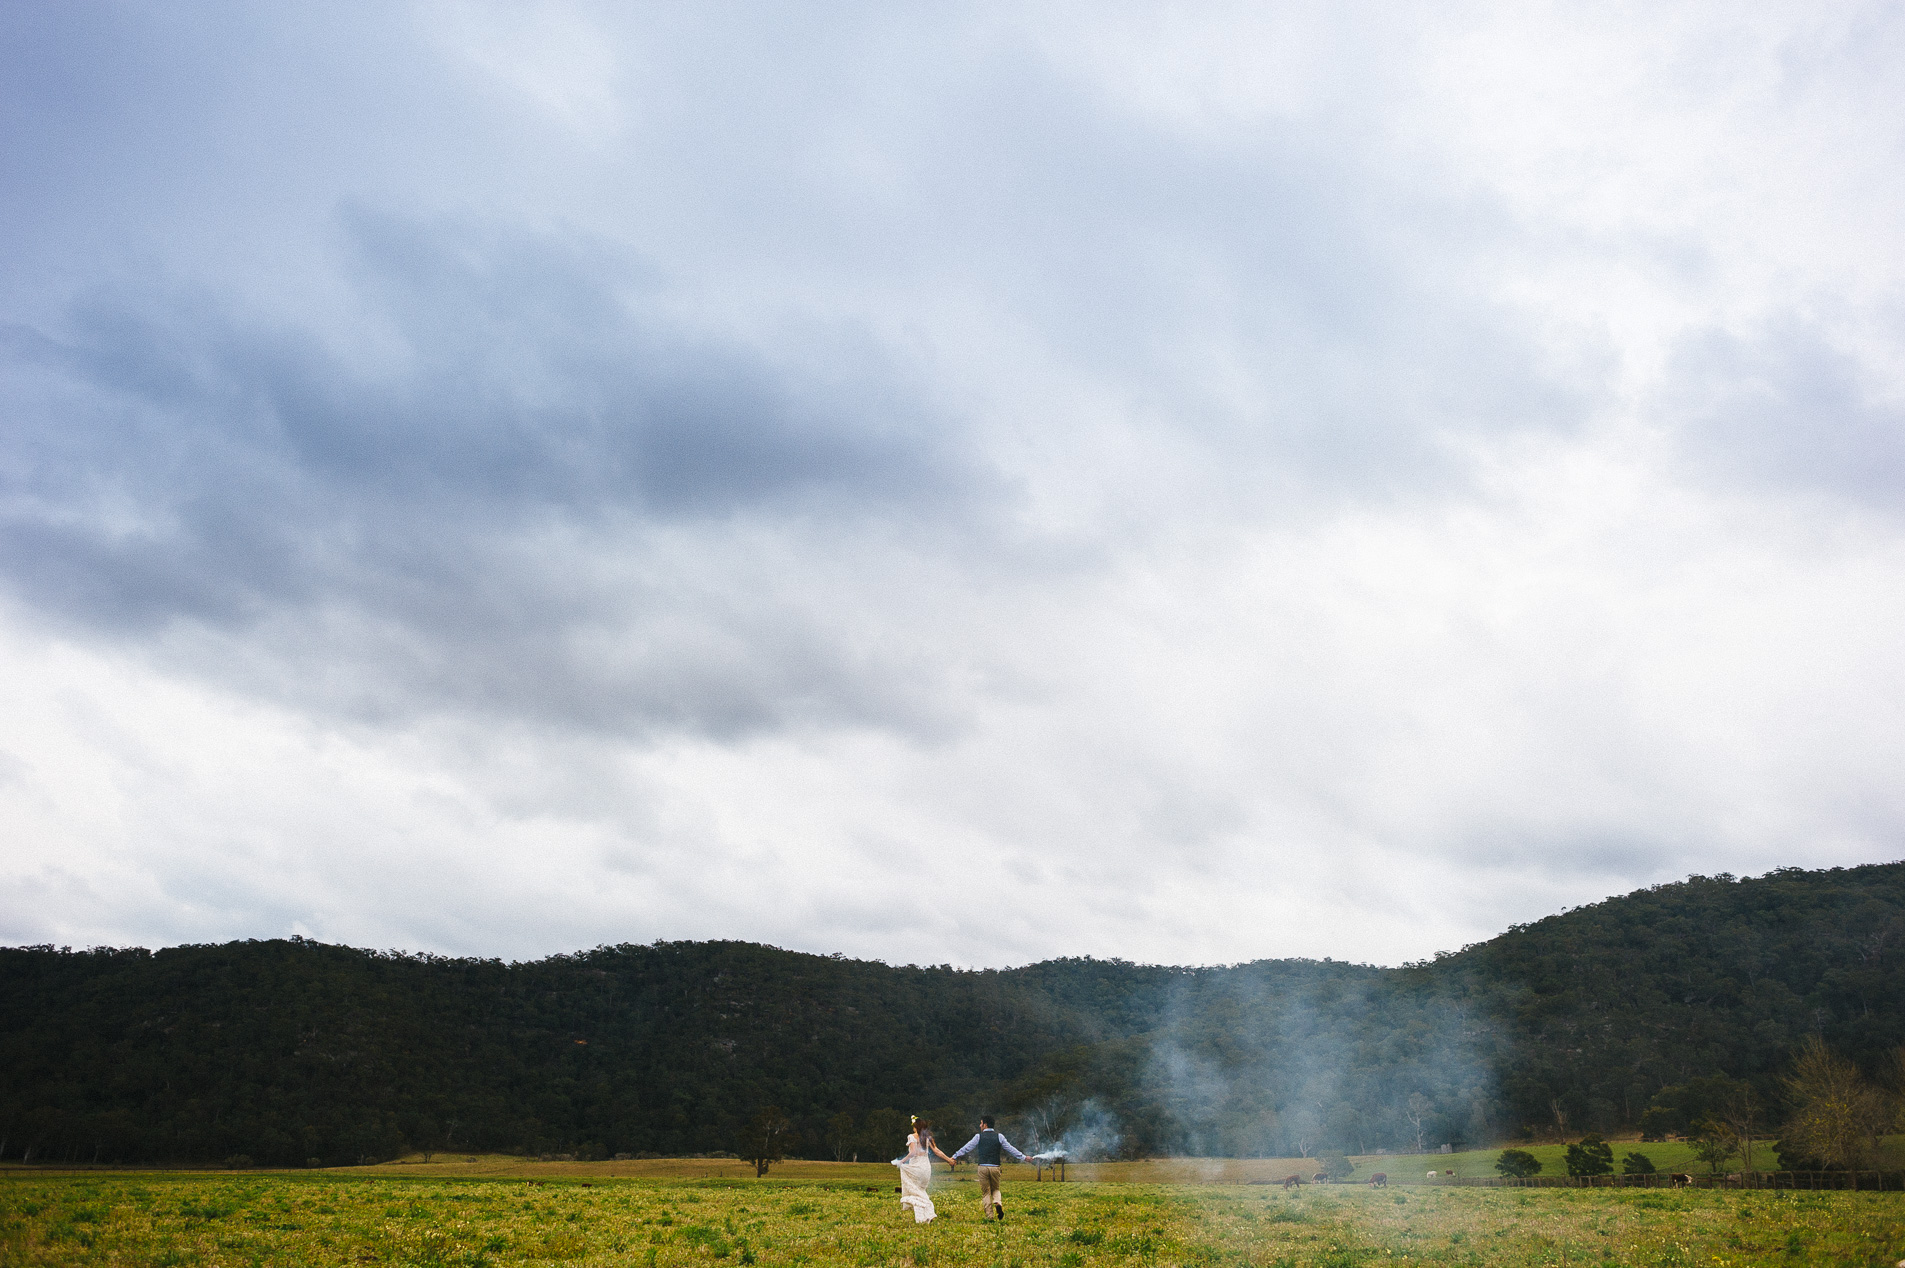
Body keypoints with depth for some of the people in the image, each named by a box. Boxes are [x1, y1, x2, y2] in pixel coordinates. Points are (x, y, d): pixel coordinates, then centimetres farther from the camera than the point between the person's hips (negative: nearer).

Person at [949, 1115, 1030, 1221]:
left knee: (985, 1192, 8)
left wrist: (954, 1156, 15)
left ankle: (989, 1215, 1)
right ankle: (998, 1203, -11)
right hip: (995, 1167, 1)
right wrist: (1023, 1157, 16)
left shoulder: (979, 1137, 3)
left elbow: (966, 1148, 5)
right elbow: (1011, 1149, 8)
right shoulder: (999, 1137, 7)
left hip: (983, 1167, -1)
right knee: (995, 1190, 19)